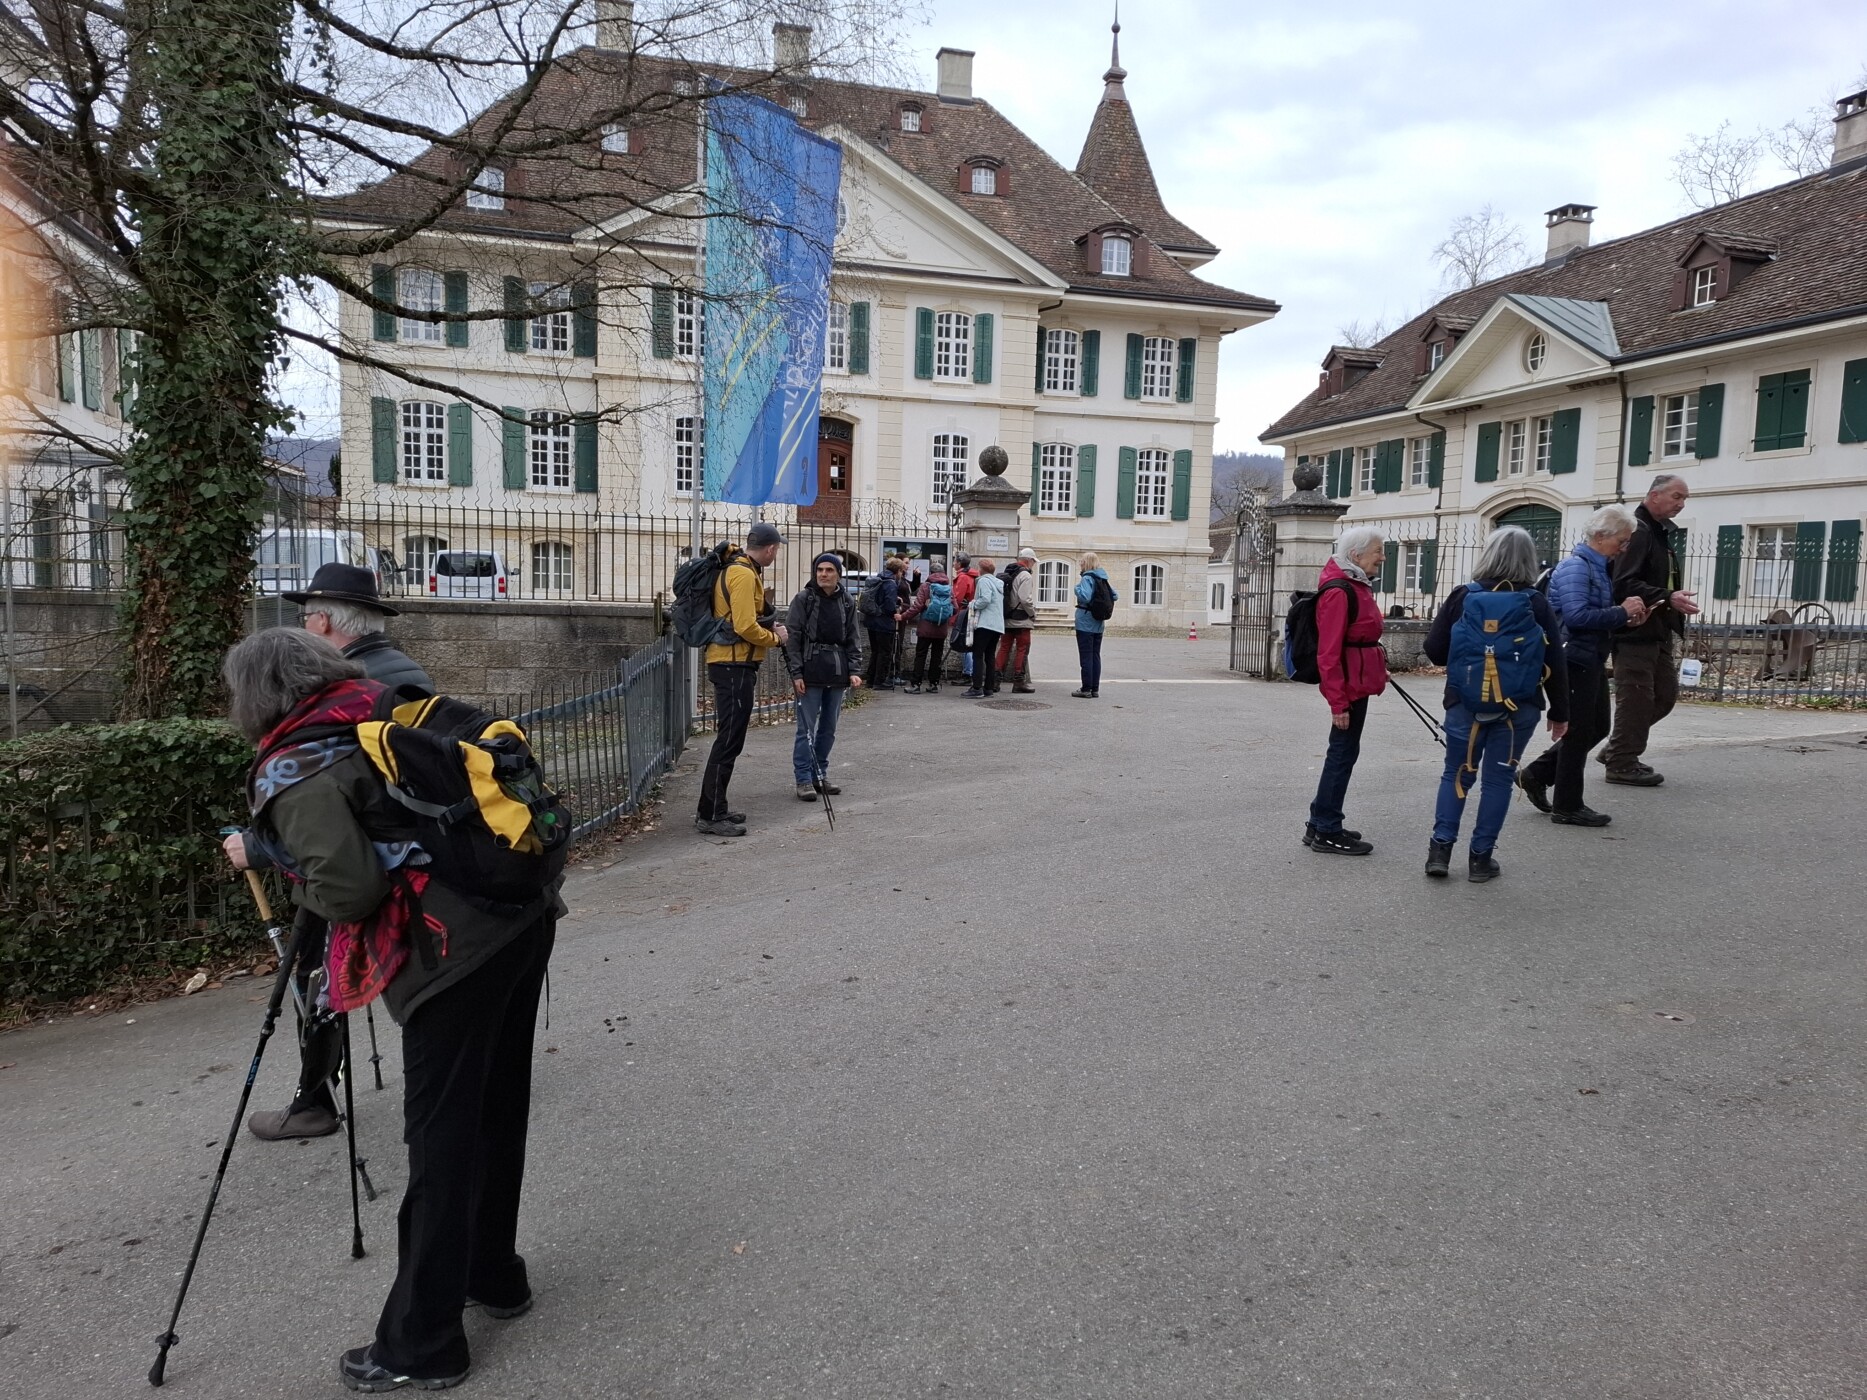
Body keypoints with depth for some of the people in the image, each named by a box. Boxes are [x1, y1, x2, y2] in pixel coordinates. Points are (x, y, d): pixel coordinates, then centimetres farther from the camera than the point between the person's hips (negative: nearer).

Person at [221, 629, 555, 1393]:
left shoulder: (294, 773, -6)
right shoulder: (388, 707, 15)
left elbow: (349, 891, -14)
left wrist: (269, 858, 4)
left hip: (455, 949, -8)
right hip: (525, 913, 8)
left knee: (441, 1140, 2)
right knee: (497, 1107, 20)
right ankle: (494, 1273, 37)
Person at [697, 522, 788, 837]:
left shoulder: (738, 569, 16)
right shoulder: (744, 575, -16)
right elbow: (745, 627, -23)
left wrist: (769, 629, 8)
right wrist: (774, 638, -7)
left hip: (733, 664, 11)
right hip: (735, 666, -11)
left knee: (729, 739, 15)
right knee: (728, 741, -6)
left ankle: (715, 809, 23)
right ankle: (710, 816, -2)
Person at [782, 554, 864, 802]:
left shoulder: (847, 602, 8)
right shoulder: (804, 599, -3)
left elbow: (853, 639, 11)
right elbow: (792, 637, -5)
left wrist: (854, 670, 0)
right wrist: (796, 672, -12)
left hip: (837, 672, 4)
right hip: (810, 671, -4)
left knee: (829, 727, 11)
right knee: (806, 728, -2)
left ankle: (820, 774, 22)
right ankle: (804, 780, 5)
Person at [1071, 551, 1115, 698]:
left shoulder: (1087, 578, -14)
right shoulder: (1102, 578, 10)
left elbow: (1085, 597, -27)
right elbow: (1114, 596, 12)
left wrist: (1077, 586, -11)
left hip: (1085, 623, -8)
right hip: (1098, 623, 8)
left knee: (1086, 657, -3)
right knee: (1095, 656, 11)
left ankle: (1086, 689, -1)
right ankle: (1095, 689, 14)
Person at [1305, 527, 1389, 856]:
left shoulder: (1358, 586, 13)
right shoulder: (1338, 592, -19)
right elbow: (1328, 652, -23)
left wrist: (1378, 671, 26)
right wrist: (1338, 702, -24)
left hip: (1358, 683, 10)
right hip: (1348, 685, -10)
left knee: (1343, 753, 15)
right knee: (1343, 753, -3)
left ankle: (1321, 826, 25)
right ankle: (1327, 834, 6)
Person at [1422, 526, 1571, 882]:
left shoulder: (1462, 596, -5)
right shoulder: (1536, 603, -4)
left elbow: (1434, 649, -3)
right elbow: (1554, 663, -2)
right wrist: (1559, 712, 7)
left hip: (1466, 702, 0)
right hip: (1518, 706, 0)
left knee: (1456, 772, 13)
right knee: (1499, 778, 8)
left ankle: (1441, 848, 6)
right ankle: (1481, 858, 10)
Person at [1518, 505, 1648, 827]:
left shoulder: (1599, 568, 15)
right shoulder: (1575, 567, -15)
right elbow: (1576, 616, -26)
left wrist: (1626, 618, 4)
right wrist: (1622, 612, -18)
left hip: (1591, 661, 10)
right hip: (1573, 660, -10)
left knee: (1597, 728, 15)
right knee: (1578, 732, -2)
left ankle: (1535, 775, 21)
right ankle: (1567, 807, 8)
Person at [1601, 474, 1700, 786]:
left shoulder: (1666, 532, 18)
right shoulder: (1637, 531, -14)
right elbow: (1624, 584, -24)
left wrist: (1677, 604, 13)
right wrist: (1667, 598, -29)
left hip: (1660, 631, 10)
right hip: (1635, 630, -10)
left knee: (1667, 694, 14)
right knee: (1636, 698, -5)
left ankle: (1617, 750, 24)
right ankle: (1622, 763, 6)